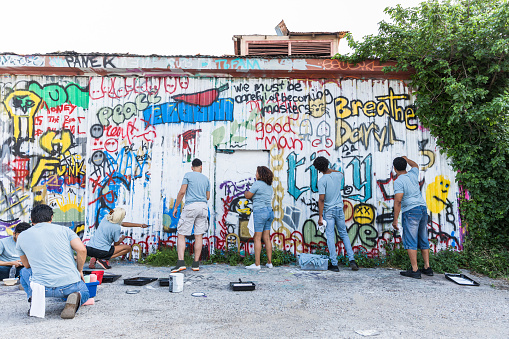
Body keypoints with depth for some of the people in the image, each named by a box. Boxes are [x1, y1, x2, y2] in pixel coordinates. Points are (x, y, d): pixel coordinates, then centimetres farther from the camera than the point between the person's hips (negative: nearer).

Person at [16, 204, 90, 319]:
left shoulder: (22, 236, 10)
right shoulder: (64, 230, 5)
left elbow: (27, 265, 21)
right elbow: (82, 250, -8)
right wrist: (79, 270, 8)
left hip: (42, 288, 2)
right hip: (70, 285, -2)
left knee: (24, 272, 34)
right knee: (84, 293, 32)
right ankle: (75, 297, -5)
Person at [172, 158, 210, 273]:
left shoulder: (188, 175, 3)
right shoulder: (206, 179, 16)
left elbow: (182, 192, -5)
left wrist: (175, 207, 2)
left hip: (191, 206, -4)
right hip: (203, 206, 4)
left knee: (181, 234, 0)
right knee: (199, 235, 7)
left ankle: (181, 262, -12)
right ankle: (196, 264, 10)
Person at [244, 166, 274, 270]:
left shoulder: (257, 183, -11)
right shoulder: (269, 186, 14)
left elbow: (248, 196, -8)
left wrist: (246, 192, 14)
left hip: (260, 211, -8)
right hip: (269, 211, 8)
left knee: (257, 238, -4)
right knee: (267, 238, 12)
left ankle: (257, 264, -2)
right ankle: (269, 262, 16)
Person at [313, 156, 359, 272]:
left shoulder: (322, 180, -14)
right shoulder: (338, 175, 1)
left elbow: (321, 199, -18)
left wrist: (320, 217, -14)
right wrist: (329, 169, 30)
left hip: (328, 211, -5)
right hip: (339, 209, 5)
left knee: (330, 237, 2)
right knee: (344, 234, 16)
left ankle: (334, 264, 4)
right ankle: (352, 259, 11)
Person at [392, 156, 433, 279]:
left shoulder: (399, 181, -12)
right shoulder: (413, 174, 9)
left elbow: (398, 201, -19)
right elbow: (415, 165, 34)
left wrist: (395, 219, -16)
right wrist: (406, 159, 51)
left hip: (411, 211, -8)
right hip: (423, 209, 8)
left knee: (410, 241, -5)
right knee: (423, 240, 13)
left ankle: (414, 270, -6)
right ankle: (427, 267, 19)